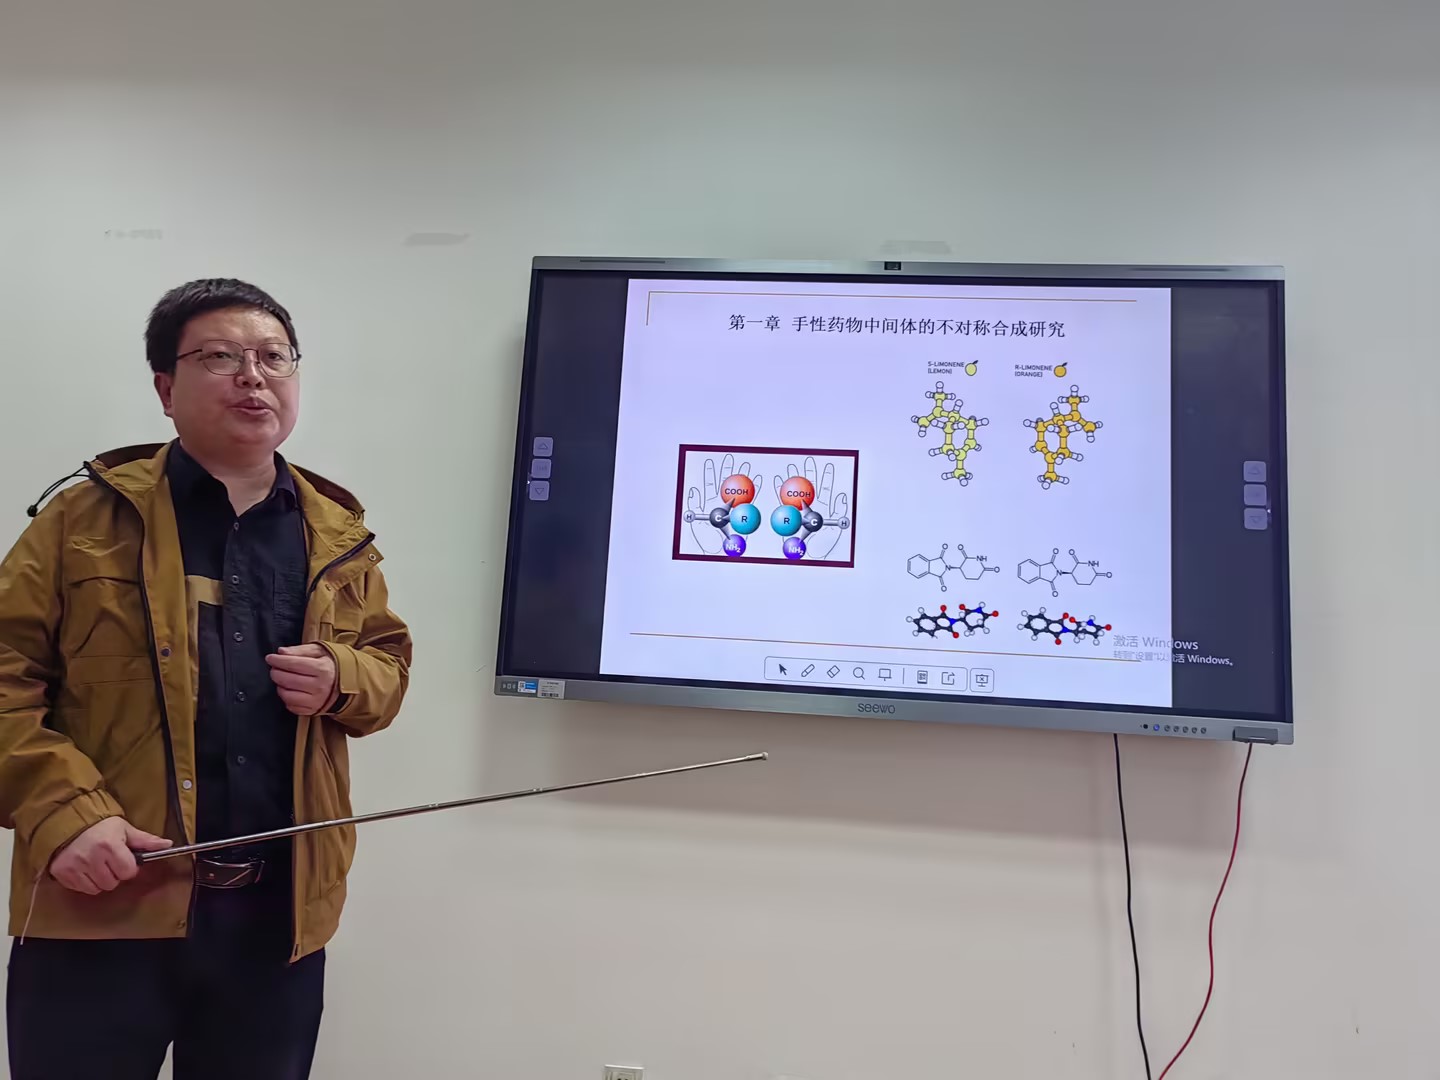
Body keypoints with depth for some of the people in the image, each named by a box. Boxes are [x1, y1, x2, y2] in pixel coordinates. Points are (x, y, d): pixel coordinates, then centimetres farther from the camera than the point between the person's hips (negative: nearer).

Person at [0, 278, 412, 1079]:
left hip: (279, 913, 4)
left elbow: (388, 662, 15)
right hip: (106, 902, -3)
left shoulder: (339, 534, 8)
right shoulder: (89, 517, -2)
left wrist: (343, 681, -8)